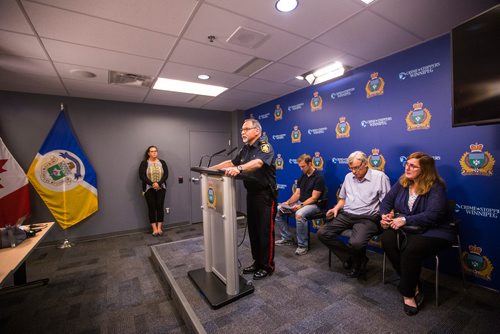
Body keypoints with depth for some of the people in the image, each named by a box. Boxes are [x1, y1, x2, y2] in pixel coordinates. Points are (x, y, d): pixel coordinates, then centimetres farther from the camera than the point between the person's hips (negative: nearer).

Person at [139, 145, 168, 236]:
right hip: (149, 189, -1)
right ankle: (154, 228, 7)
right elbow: (142, 176, -8)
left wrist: (158, 183, -16)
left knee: (160, 207, -1)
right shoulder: (144, 163, 2)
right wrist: (152, 184, -19)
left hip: (161, 188, 1)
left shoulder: (162, 162, 7)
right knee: (151, 207, 0)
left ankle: (159, 228, 6)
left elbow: (166, 175, -1)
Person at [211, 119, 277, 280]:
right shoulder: (245, 149, 12)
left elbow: (258, 163, -34)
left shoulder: (265, 146, -14)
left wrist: (238, 168, -50)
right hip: (251, 194, 8)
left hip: (265, 195, -8)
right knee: (253, 230, 15)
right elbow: (231, 162, 18)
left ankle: (268, 266, 19)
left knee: (265, 231, 2)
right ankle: (257, 262, 31)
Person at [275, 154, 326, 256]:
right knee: (278, 210, -4)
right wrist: (287, 202, -7)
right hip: (300, 202, 8)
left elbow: (314, 198, -17)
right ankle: (286, 238, 5)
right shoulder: (302, 177, 12)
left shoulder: (318, 177, -11)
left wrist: (301, 205, -27)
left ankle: (303, 245, -20)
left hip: (313, 205, -8)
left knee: (299, 214, -39)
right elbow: (297, 194, 9)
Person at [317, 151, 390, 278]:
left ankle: (358, 262, 6)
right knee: (322, 233, -13)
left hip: (367, 218, -5)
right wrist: (336, 208, 5)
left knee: (356, 243, -32)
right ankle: (351, 259, 2)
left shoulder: (380, 176, 0)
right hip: (346, 215, 6)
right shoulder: (348, 177, 16)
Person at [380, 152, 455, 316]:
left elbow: (432, 215, -22)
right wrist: (386, 215, -11)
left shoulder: (436, 187, -10)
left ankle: (408, 293, -8)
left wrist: (405, 220, -27)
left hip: (433, 231, -5)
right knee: (387, 239, -25)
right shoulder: (402, 182, 7)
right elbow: (387, 201, 9)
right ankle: (414, 285, -6)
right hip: (404, 228, 5)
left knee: (411, 249, -33)